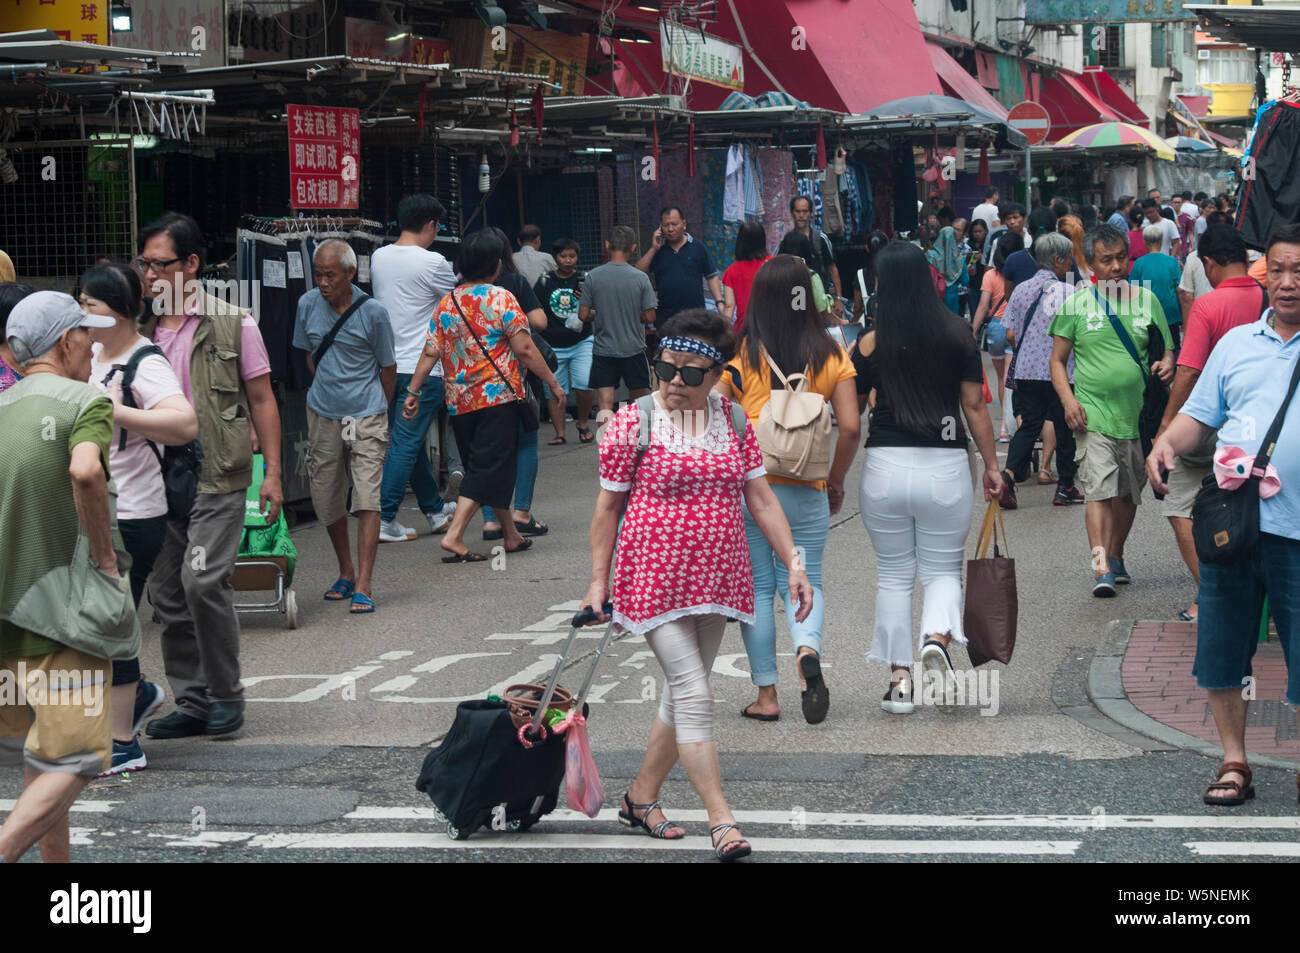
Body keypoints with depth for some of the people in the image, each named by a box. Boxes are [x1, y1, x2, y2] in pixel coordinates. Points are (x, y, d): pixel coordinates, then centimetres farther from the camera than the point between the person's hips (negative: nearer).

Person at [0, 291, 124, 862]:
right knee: (72, 760, -6)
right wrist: (106, 557, -17)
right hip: (60, 611, -7)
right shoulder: (85, 402, -8)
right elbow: (85, 471, -28)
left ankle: (56, 860, 22)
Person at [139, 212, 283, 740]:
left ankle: (226, 693, 1)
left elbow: (262, 400, 2)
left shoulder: (232, 324, -1)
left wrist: (272, 473, -3)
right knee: (167, 594, 6)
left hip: (217, 479, -5)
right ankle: (192, 703, 16)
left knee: (203, 580, -17)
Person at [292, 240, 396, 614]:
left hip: (366, 415, -4)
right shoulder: (307, 305, 0)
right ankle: (346, 571, 30)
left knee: (367, 498, -11)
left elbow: (388, 366, 3)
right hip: (322, 415, 4)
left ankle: (363, 585, -12)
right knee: (326, 499, 9)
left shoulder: (372, 312, -10)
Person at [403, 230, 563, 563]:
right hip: (499, 397, -6)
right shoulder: (500, 298, -9)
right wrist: (552, 382, -3)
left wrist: (414, 391, 8)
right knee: (489, 469, -6)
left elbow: (431, 351, 3)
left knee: (485, 467, 16)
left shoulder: (447, 302, 7)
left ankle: (510, 535, 25)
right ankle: (454, 536, -16)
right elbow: (524, 350, -11)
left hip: (460, 401, 6)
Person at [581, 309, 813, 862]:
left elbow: (760, 498, 8)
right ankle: (721, 822, -11)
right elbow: (607, 507, -2)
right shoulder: (633, 423, -7)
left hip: (716, 581, 5)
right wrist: (598, 582, -3)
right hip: (656, 581, -5)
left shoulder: (733, 419, 6)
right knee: (693, 696, -11)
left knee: (683, 693, 13)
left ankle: (641, 798, 28)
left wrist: (793, 563, 0)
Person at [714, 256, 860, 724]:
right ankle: (808, 649, -18)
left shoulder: (740, 355, -5)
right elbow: (850, 427, -4)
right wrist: (836, 480, 11)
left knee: (756, 589, 9)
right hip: (806, 490, 1)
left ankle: (766, 695, 10)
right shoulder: (831, 355, 0)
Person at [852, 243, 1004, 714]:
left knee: (893, 576, 11)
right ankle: (937, 636, -18)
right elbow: (975, 406, 1)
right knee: (943, 570, 12)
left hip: (885, 465, 0)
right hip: (945, 466, 0)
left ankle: (899, 681, 11)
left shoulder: (871, 343, -4)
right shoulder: (959, 335, -1)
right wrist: (991, 464, 10)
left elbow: (847, 414, 0)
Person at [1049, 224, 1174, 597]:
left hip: (1137, 415, 3)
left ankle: (1115, 556, 32)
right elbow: (1057, 360, 6)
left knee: (1128, 493, 13)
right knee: (1099, 489, -15)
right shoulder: (1076, 304, 2)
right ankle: (1101, 568, -17)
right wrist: (1068, 399, -10)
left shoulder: (1146, 299, 7)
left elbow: (1167, 350, 14)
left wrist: (1166, 365, -10)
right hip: (1093, 415, -3)